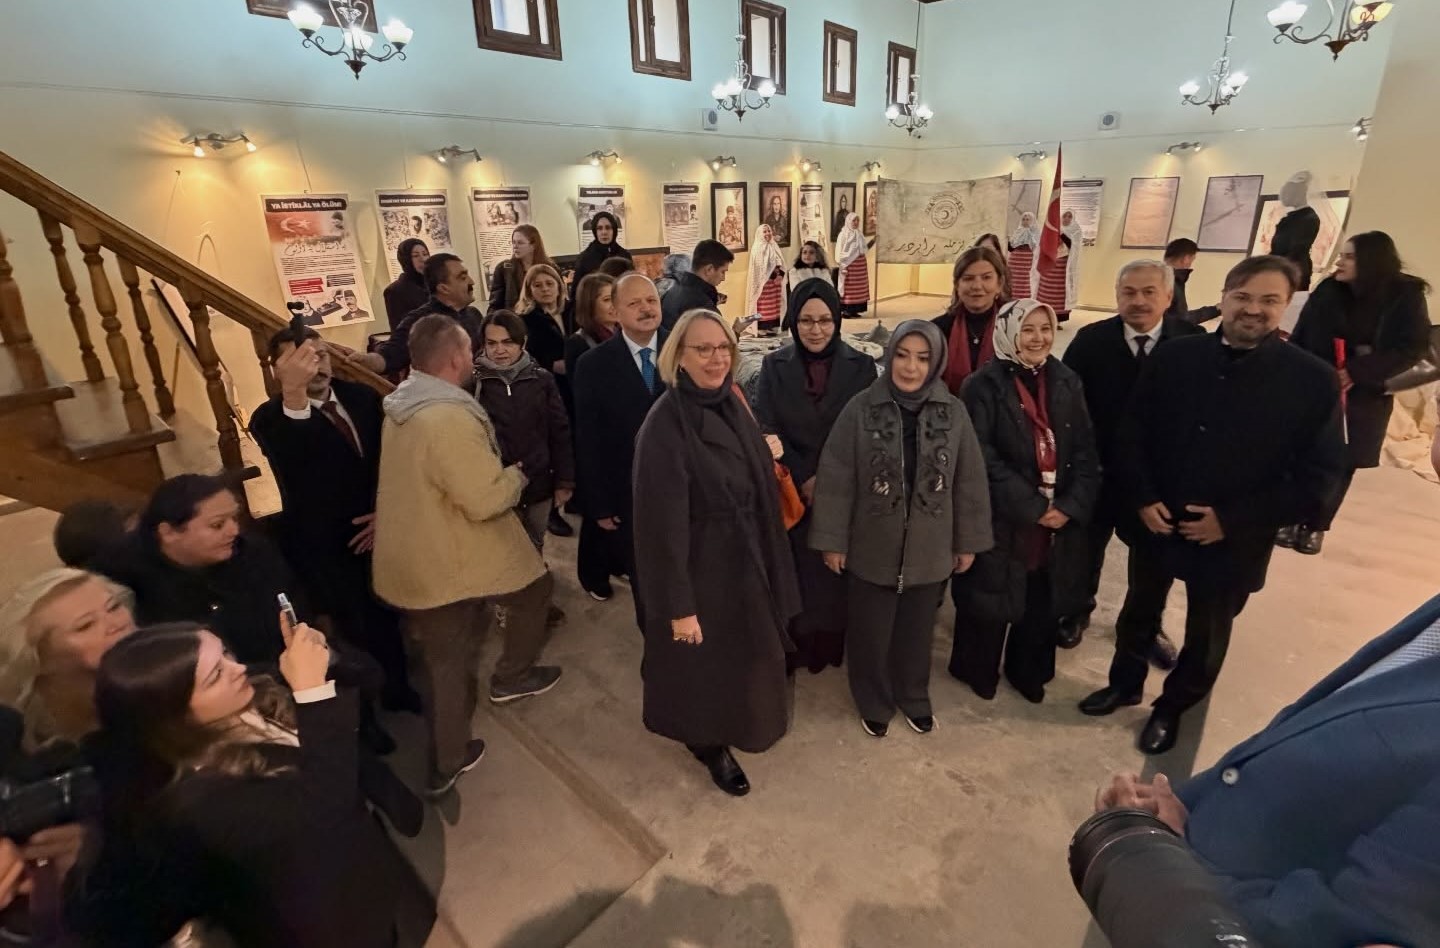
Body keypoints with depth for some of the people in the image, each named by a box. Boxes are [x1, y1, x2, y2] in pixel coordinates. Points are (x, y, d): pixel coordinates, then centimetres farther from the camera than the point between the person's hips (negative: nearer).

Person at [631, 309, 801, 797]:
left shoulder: (731, 404, -1)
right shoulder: (665, 423, -24)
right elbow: (664, 521, -23)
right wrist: (679, 604, -20)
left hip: (745, 558, 8)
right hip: (701, 566, -7)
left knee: (743, 652, 25)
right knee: (706, 663, 14)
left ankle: (730, 725, 53)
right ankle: (710, 745, 41)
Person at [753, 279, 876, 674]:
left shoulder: (861, 366, -2)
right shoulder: (775, 366, -1)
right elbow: (765, 430, -5)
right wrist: (803, 478, -14)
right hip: (792, 493, 0)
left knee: (839, 573, 10)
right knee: (796, 574, 6)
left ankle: (835, 645, 30)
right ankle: (796, 647, 24)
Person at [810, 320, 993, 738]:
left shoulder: (953, 412, -5)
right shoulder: (861, 409, -13)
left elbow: (970, 481, 2)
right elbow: (835, 479, -10)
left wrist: (968, 541, 5)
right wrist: (832, 540, -8)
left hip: (929, 551, 2)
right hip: (872, 548, -2)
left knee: (917, 632, 20)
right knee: (870, 634, 14)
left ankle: (914, 698, 45)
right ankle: (873, 703, 39)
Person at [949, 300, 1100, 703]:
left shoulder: (1067, 383, 6)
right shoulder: (983, 386, -10)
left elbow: (1086, 452, 4)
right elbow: (982, 458, -16)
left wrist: (1071, 505, -10)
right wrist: (1032, 508, -16)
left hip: (1060, 520, 5)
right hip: (1001, 521, -4)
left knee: (1043, 605, 16)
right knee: (993, 600, 9)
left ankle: (1027, 671, 39)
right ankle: (976, 669, 33)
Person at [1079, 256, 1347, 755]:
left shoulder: (1313, 379, -11)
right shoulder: (1172, 356, -6)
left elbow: (1319, 474, -10)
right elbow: (1131, 432, -1)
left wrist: (1232, 520, -16)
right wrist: (1143, 498, -12)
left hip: (1232, 541, -1)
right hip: (1156, 522, 2)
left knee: (1206, 636, 18)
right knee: (1139, 611, 21)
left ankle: (1172, 707, 42)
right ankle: (1125, 683, 45)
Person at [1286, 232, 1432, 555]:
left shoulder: (1406, 297, -7)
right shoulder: (1328, 291, -5)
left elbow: (1414, 348, -10)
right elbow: (1300, 338, -3)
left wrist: (1357, 373, -22)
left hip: (1365, 398, 0)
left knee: (1340, 465, 9)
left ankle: (1316, 526, 22)